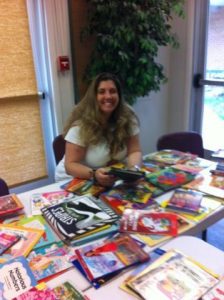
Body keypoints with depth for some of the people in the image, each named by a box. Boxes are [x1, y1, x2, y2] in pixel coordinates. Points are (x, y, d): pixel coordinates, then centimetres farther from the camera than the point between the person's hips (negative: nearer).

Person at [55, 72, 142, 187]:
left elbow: (134, 151, -6)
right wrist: (94, 174, -38)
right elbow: (70, 165, -19)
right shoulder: (81, 123, -18)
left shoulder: (127, 117, -8)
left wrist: (133, 168, -27)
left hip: (113, 179, 3)